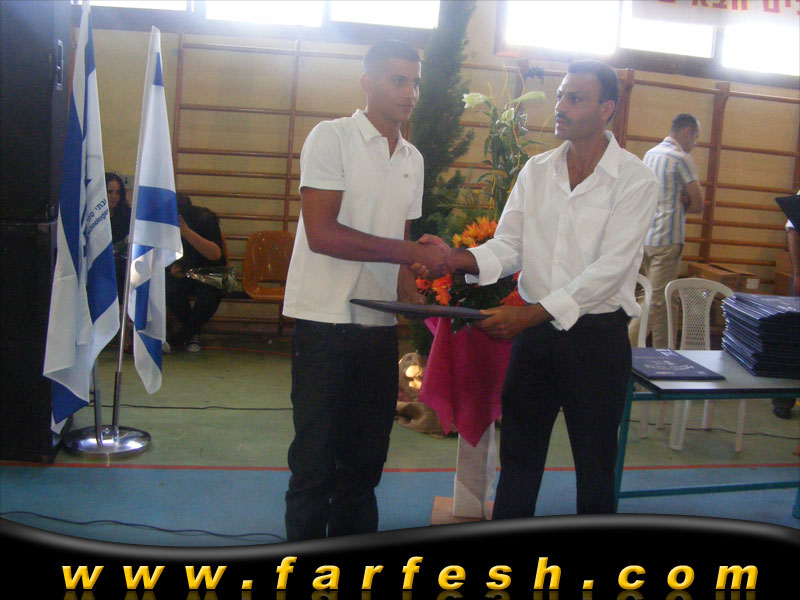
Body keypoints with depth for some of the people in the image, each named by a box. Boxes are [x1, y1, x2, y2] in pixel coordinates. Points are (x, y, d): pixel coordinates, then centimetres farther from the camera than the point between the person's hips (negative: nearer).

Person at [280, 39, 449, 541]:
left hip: (380, 324, 6)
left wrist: (412, 293, -3)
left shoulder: (413, 159, 14)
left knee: (366, 457, 12)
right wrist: (413, 252, -18)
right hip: (325, 318, -6)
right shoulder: (332, 138, -7)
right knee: (316, 457, 1)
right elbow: (322, 234, -16)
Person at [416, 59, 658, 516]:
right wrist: (457, 259, -18)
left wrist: (531, 313, -26)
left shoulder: (635, 180, -10)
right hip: (533, 332, 4)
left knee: (595, 464, 11)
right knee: (518, 458, 13)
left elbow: (608, 269, -18)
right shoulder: (536, 171, 6)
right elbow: (508, 247, 3)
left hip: (597, 336, -4)